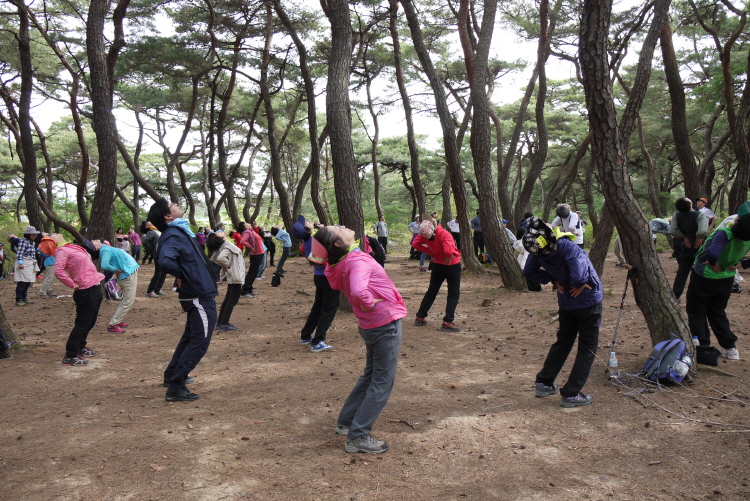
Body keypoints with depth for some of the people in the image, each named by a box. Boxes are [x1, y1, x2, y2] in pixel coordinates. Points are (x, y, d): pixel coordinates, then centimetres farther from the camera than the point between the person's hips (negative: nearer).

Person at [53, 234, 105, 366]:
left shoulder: (73, 247, 16)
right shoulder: (61, 251, -11)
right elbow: (58, 271, -24)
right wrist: (73, 285, -19)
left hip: (95, 289, 9)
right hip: (86, 292, -9)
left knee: (89, 322, 21)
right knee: (82, 324, -4)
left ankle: (80, 348, 37)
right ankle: (70, 356, 3)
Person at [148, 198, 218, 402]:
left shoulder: (180, 232, 10)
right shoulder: (173, 236, -19)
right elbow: (165, 261, -37)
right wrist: (181, 275, -19)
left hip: (198, 294, 10)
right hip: (200, 295, -10)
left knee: (191, 337, 23)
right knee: (199, 341, -5)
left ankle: (172, 375, 37)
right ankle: (175, 388, -1)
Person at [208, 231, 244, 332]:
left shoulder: (226, 244, 6)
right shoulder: (227, 245, -19)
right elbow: (220, 258, -34)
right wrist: (229, 265, -16)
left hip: (232, 277, 9)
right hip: (236, 276, -9)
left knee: (228, 299, 18)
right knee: (232, 300, -1)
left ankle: (221, 322, 26)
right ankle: (223, 324, 3)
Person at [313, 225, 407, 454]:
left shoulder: (341, 265, 3)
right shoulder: (358, 261, -22)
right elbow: (358, 291, -41)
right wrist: (369, 305, -21)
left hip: (372, 326, 9)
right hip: (386, 324, -8)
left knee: (370, 376, 24)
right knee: (383, 382, 2)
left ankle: (345, 422, 34)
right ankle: (358, 437, 7)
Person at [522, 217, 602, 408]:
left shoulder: (539, 252, -13)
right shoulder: (568, 247, -32)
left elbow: (529, 272, 2)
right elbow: (579, 276, -42)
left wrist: (553, 280, 1)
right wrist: (579, 284, -19)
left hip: (566, 302, 6)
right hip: (588, 301, -6)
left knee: (563, 342, 23)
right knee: (587, 348, 7)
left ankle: (544, 383, 27)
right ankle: (571, 394, 8)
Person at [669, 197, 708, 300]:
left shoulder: (677, 215, -10)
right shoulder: (699, 215, -23)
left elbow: (672, 231, -12)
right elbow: (703, 231, -35)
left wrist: (684, 237, -3)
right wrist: (699, 238, -15)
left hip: (686, 247, 4)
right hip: (699, 247, -3)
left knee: (682, 271, 12)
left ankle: (675, 295, 14)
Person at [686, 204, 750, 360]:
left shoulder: (725, 234, -31)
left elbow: (713, 253, -47)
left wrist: (713, 263, -26)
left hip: (704, 277, -6)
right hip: (726, 279, 6)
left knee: (696, 312, 11)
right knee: (718, 313, 22)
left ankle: (702, 347, 11)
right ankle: (730, 348, 24)